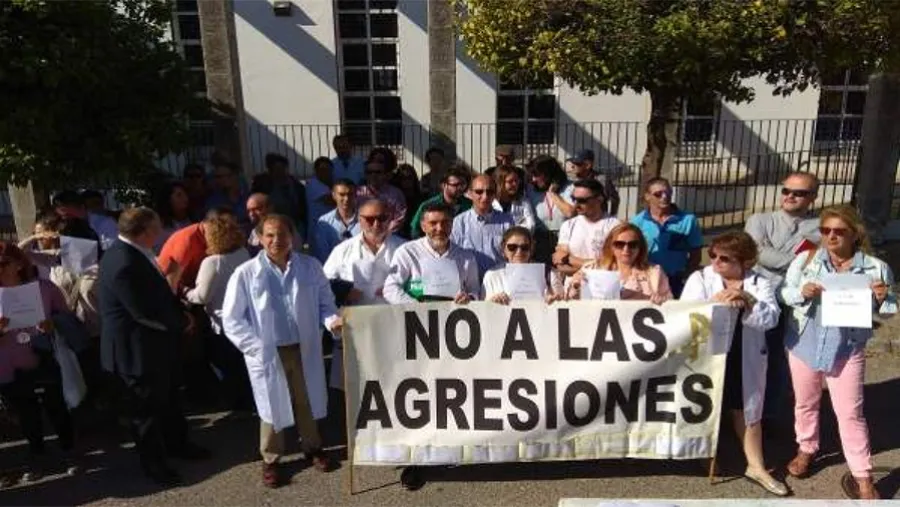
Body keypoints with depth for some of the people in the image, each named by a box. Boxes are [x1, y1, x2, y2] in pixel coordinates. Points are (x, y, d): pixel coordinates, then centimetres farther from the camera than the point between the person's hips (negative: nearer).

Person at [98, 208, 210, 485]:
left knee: (168, 397, 24)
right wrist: (181, 322, -13)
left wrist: (180, 315, -2)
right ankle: (154, 461, 29)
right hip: (136, 348, -9)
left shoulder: (136, 253, 1)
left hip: (155, 341, 9)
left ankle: (177, 443, 43)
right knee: (145, 405, 10)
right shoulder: (123, 262, -30)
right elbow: (146, 311, -29)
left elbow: (158, 292, 12)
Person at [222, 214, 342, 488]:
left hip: (305, 349, 2)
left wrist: (332, 320, -17)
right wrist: (257, 347, -11)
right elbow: (231, 320, -5)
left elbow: (324, 303, 4)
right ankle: (271, 459, 35)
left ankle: (312, 447, 42)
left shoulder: (311, 267, -4)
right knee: (272, 405, 13)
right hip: (267, 353, -2)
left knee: (307, 401, 19)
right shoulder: (245, 274, -10)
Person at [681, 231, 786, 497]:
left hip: (745, 359, 2)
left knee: (748, 410, 14)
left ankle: (756, 466, 27)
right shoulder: (700, 278, -4)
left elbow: (770, 318, -12)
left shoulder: (760, 283, 1)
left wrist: (747, 301, -27)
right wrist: (717, 301, -28)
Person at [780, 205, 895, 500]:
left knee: (850, 413, 5)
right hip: (803, 343, 2)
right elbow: (784, 292, -1)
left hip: (847, 350, -1)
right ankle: (806, 449, 40)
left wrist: (883, 298, -19)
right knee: (805, 403, 18)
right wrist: (801, 292, -22)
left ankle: (862, 476, 19)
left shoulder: (875, 268, -7)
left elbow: (887, 310, 2)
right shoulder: (806, 259, -5)